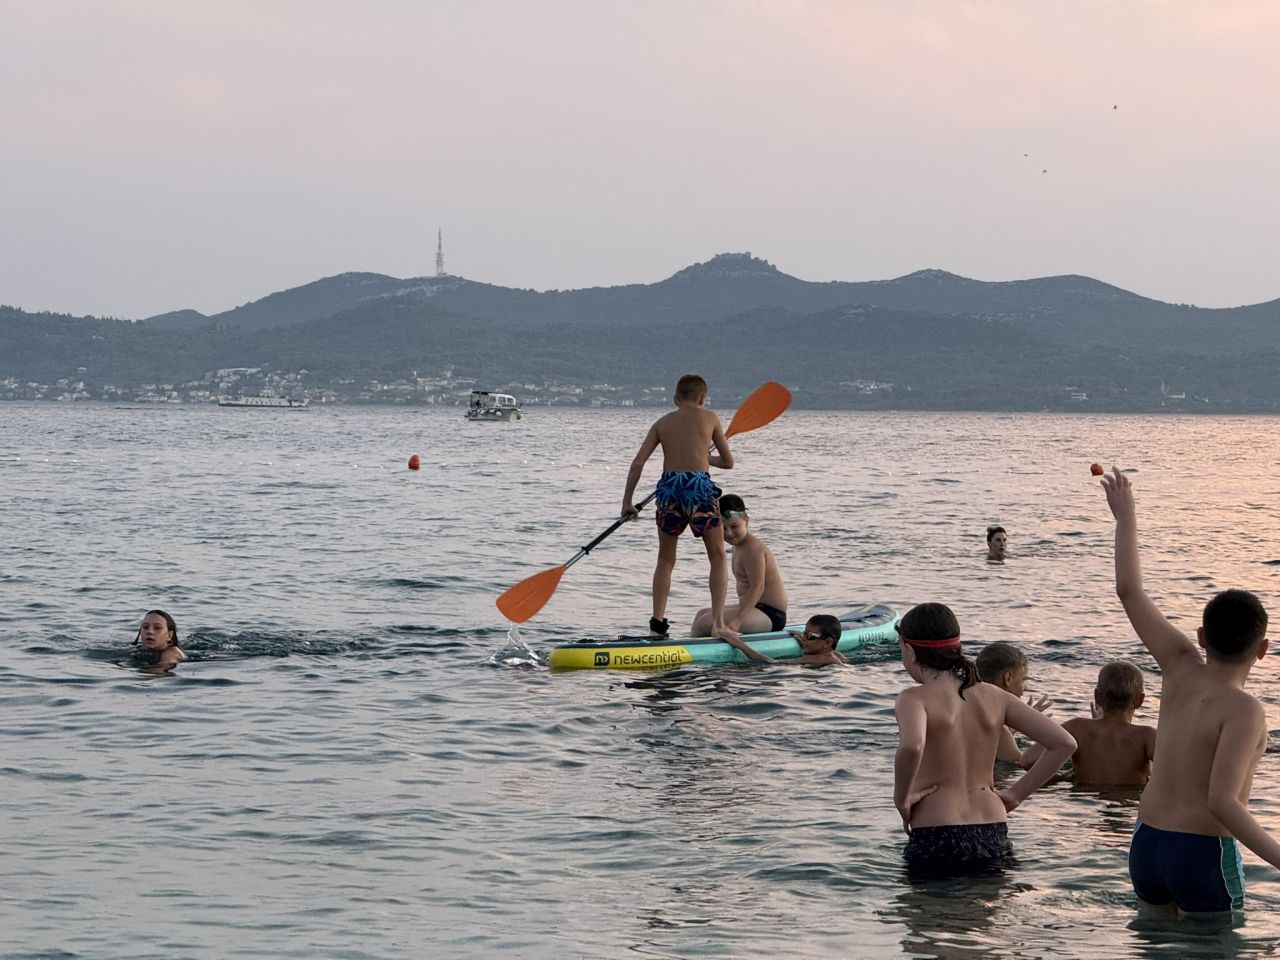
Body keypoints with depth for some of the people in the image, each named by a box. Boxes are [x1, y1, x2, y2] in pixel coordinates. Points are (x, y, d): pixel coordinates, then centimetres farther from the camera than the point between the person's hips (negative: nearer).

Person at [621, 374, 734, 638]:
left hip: (669, 488, 2)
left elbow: (637, 463, 6)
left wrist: (627, 502, 12)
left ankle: (657, 623, 11)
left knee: (665, 560, 19)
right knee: (718, 558, 11)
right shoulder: (709, 418, 8)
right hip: (700, 488, -2)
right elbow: (728, 462, 16)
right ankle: (718, 621, 0)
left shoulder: (662, 423, 14)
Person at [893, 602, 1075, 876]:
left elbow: (911, 746, -31)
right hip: (994, 838, 5)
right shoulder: (994, 696, 10)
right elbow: (1064, 743, 7)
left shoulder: (915, 699, -6)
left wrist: (901, 799, -13)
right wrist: (1016, 794, 12)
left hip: (935, 839, -5)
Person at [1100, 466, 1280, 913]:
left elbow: (1129, 591, 9)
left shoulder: (1183, 669, 0)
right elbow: (1222, 802, -28)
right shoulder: (1243, 710, -18)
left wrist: (1125, 516, 22)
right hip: (1204, 854, -7)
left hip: (1146, 845, 7)